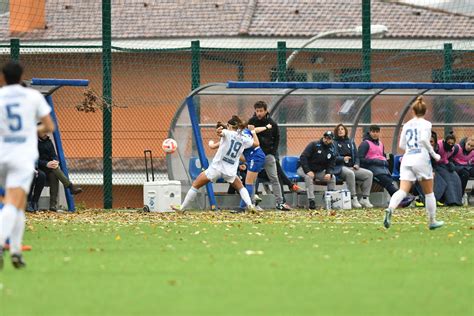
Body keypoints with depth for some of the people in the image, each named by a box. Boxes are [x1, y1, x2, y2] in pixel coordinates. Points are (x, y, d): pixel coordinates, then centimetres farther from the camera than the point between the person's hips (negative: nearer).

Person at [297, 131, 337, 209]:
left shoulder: (332, 150, 4)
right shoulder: (314, 145, -13)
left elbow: (331, 165, 4)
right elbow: (303, 157, -20)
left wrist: (329, 173, -21)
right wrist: (308, 171, -31)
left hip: (319, 171, 5)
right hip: (304, 169, -5)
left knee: (332, 177, -15)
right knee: (309, 176, -37)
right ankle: (311, 201, -38)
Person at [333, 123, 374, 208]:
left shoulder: (351, 142, 22)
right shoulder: (334, 143, 6)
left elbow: (356, 155, 22)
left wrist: (356, 164, 1)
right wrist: (343, 159, -25)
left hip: (352, 167, 6)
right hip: (340, 167, -6)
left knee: (369, 174, -14)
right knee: (350, 173, -39)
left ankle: (364, 199, -15)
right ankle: (354, 199, -35)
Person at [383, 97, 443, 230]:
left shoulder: (407, 125, 15)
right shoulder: (425, 124, -1)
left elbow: (401, 145, 18)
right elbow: (424, 139, -17)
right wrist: (434, 154, -7)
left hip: (407, 158, 4)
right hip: (421, 159, -4)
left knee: (403, 190, -9)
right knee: (429, 192, 12)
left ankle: (390, 209, -37)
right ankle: (432, 221, 19)